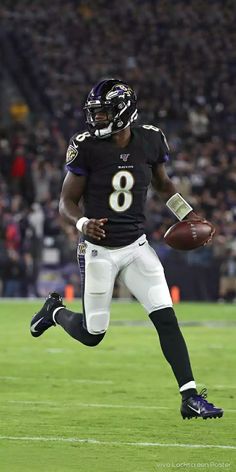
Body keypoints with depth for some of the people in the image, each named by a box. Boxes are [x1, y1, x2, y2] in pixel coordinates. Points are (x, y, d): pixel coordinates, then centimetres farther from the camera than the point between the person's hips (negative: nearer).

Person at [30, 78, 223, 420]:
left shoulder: (151, 141, -3)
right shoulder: (87, 147, -13)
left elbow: (163, 184, 17)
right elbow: (67, 202, -7)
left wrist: (188, 215, 5)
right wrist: (82, 223, -27)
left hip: (136, 247, 3)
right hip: (99, 250, -3)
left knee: (166, 320, -9)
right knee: (92, 335, 7)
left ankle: (190, 397, -7)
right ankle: (55, 310, 39)